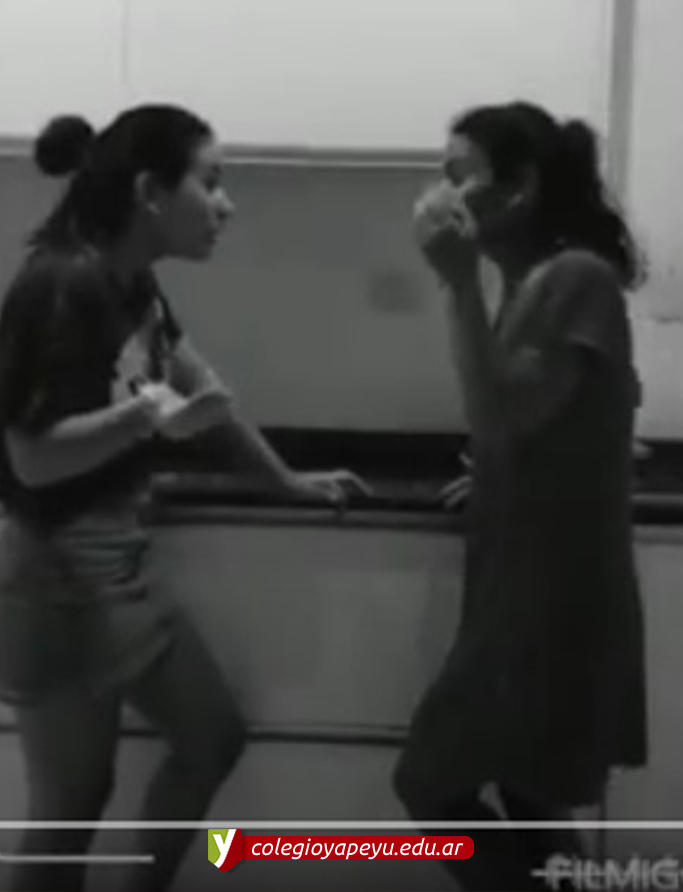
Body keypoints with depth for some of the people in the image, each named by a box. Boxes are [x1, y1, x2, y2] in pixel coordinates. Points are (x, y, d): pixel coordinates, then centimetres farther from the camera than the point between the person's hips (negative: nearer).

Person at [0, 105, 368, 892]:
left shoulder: (131, 279, 6)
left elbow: (203, 387, 17)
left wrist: (287, 482, 23)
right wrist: (145, 417, -36)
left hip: (117, 564, 9)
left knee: (213, 738, 16)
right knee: (72, 803, 2)